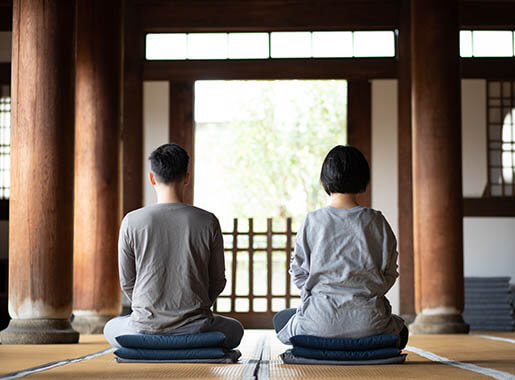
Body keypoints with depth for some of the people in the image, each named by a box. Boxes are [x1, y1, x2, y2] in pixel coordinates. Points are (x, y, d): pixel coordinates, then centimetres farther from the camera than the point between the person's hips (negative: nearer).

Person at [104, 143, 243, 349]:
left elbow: (127, 282, 2)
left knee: (111, 328, 35)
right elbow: (217, 281, 2)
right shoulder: (208, 222, -7)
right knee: (234, 329, 32)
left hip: (146, 327, 0)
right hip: (195, 328, 0)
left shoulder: (132, 222, -7)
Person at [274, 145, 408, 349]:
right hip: (368, 321, 1)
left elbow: (299, 272, 0)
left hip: (321, 322, 0)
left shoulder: (312, 221, -5)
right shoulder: (376, 222, -3)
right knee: (400, 331, 36)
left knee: (281, 319, 33)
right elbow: (389, 274, 2)